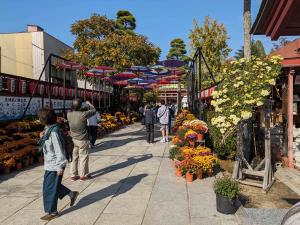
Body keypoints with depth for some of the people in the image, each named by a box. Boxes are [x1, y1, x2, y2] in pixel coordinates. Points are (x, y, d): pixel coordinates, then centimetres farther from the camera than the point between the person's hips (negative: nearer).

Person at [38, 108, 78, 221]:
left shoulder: (53, 132, -23)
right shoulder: (49, 130, 5)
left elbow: (59, 150, -23)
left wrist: (60, 166, -21)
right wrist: (42, 138, 1)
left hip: (54, 165, -9)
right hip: (50, 164, 9)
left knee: (49, 189, 5)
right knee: (54, 186, 20)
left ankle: (52, 212, 22)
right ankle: (72, 194, 33)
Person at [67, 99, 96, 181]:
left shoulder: (69, 114, -7)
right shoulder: (83, 114, -22)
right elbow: (94, 111, -6)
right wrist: (89, 104, 9)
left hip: (73, 139, 6)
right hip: (82, 140, -5)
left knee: (74, 157, 14)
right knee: (83, 157, 7)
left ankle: (73, 175, 22)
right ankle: (83, 175, 16)